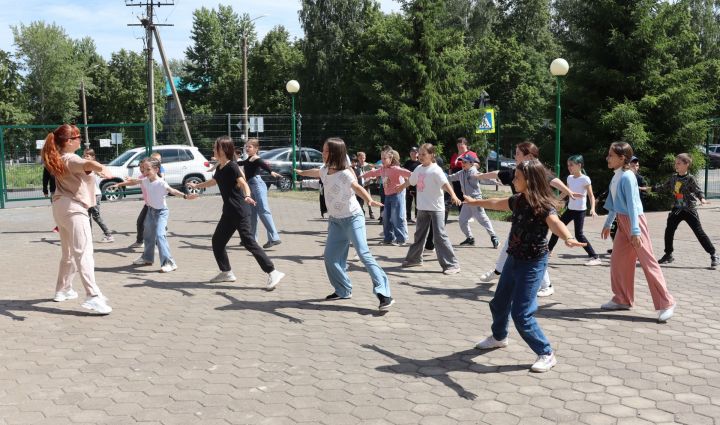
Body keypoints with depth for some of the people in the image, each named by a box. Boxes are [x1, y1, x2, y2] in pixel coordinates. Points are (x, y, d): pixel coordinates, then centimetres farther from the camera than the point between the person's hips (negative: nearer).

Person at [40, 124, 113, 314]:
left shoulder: (57, 159, 12)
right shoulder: (70, 159, -17)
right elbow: (87, 164, -42)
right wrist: (102, 168, -62)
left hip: (61, 207, 10)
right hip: (73, 208, -10)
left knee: (68, 253, 23)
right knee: (83, 254, -18)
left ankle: (63, 290, 35)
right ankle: (93, 297, -26)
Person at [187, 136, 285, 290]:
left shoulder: (232, 166, -12)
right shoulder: (220, 168, 13)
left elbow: (243, 183, -25)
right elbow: (213, 181, 34)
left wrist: (247, 195, -46)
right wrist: (196, 186, 49)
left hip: (239, 211, -9)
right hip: (229, 212, 9)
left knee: (248, 241, -14)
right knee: (217, 241, 13)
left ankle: (273, 273, -15)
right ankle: (226, 272, 26)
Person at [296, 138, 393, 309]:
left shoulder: (344, 174, -21)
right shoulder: (325, 170, 2)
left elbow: (357, 187, -39)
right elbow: (315, 172, 27)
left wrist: (369, 200, -60)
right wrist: (301, 172, 46)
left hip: (352, 218, -8)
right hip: (335, 220, 8)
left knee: (363, 253, -20)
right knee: (330, 257, 3)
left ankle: (384, 294, -23)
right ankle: (344, 291, 20)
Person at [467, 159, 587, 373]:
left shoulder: (544, 206, -22)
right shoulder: (518, 200, 1)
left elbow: (555, 223, -43)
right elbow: (496, 203, 21)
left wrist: (568, 238, -64)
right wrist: (474, 202, 37)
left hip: (533, 264, -8)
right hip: (514, 259, 8)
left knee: (521, 313, -11)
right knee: (499, 303, 22)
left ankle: (547, 354, 4)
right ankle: (499, 337, 48)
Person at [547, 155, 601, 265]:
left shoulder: (585, 179, -13)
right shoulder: (569, 178, 7)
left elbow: (591, 196, -14)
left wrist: (592, 208, -27)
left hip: (580, 211, -8)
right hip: (570, 209, 8)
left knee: (579, 234, -11)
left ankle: (595, 257, -7)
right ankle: (549, 249, 28)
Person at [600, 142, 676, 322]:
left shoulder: (627, 177, -17)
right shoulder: (616, 176, 9)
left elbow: (632, 204, -22)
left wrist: (635, 231, -25)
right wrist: (607, 224, 25)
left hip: (634, 221, -9)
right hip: (622, 222, 9)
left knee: (648, 261, -5)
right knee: (617, 261, 11)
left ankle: (666, 303, 1)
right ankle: (622, 299, 23)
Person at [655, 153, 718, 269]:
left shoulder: (690, 179, -13)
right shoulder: (673, 178, 5)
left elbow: (698, 190, -21)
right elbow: (665, 187, 19)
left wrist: (702, 198, -41)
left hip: (690, 210, -6)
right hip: (677, 209, 6)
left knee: (699, 233, -4)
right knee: (669, 231, 5)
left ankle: (713, 256, 4)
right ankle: (668, 255, 21)